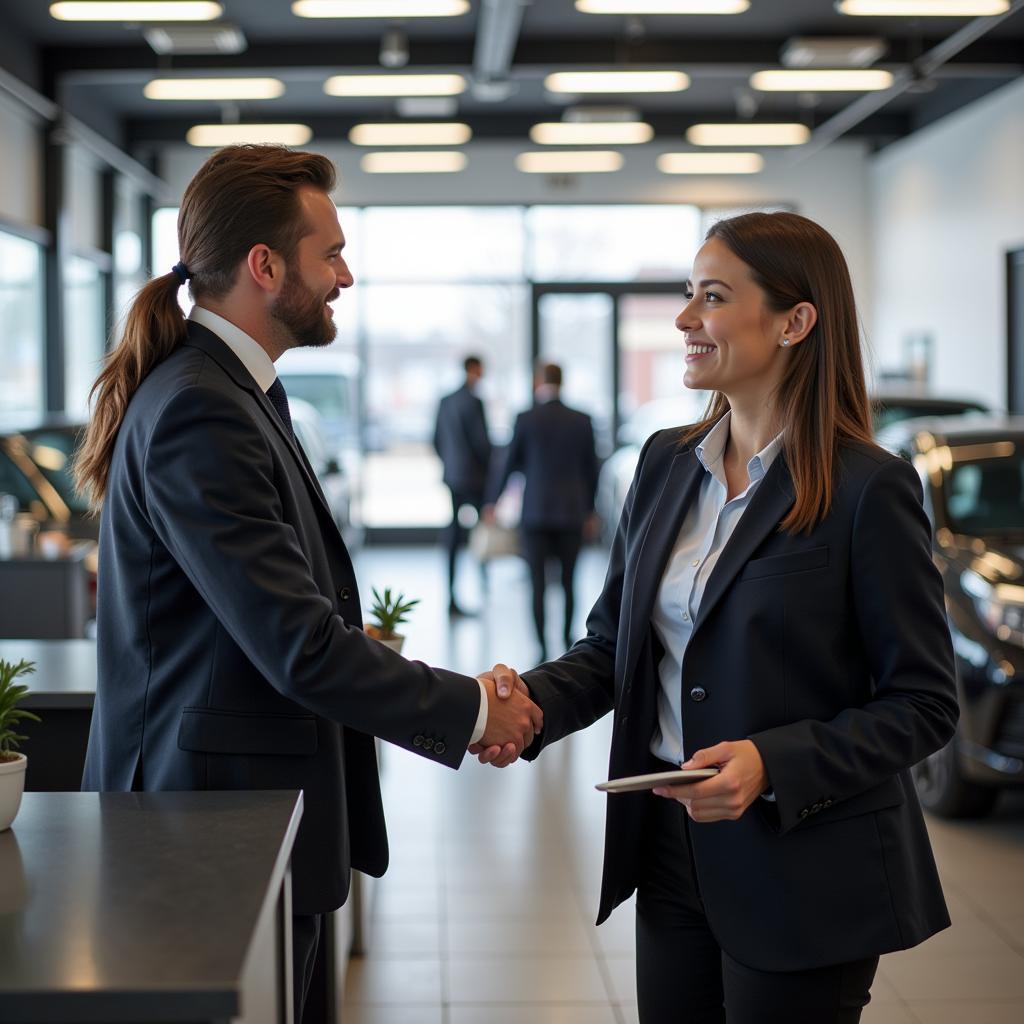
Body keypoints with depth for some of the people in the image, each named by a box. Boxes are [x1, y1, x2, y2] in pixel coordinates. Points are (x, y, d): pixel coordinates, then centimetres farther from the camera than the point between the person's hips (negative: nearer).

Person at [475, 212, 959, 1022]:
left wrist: (774, 765, -24)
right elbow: (612, 644, 10)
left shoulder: (867, 488, -14)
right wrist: (532, 702, -9)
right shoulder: (666, 463, 6)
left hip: (806, 877, -6)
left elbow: (924, 705, -12)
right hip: (673, 855, 6)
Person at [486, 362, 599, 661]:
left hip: (535, 512, -2)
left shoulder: (526, 420, -5)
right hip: (572, 512, 2)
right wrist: (589, 508, 19)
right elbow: (590, 468, 7)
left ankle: (543, 647, -6)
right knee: (568, 581, 13)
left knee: (538, 583, -1)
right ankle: (567, 639, 23)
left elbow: (509, 464, 2)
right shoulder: (581, 421, 1)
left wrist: (493, 501, 14)